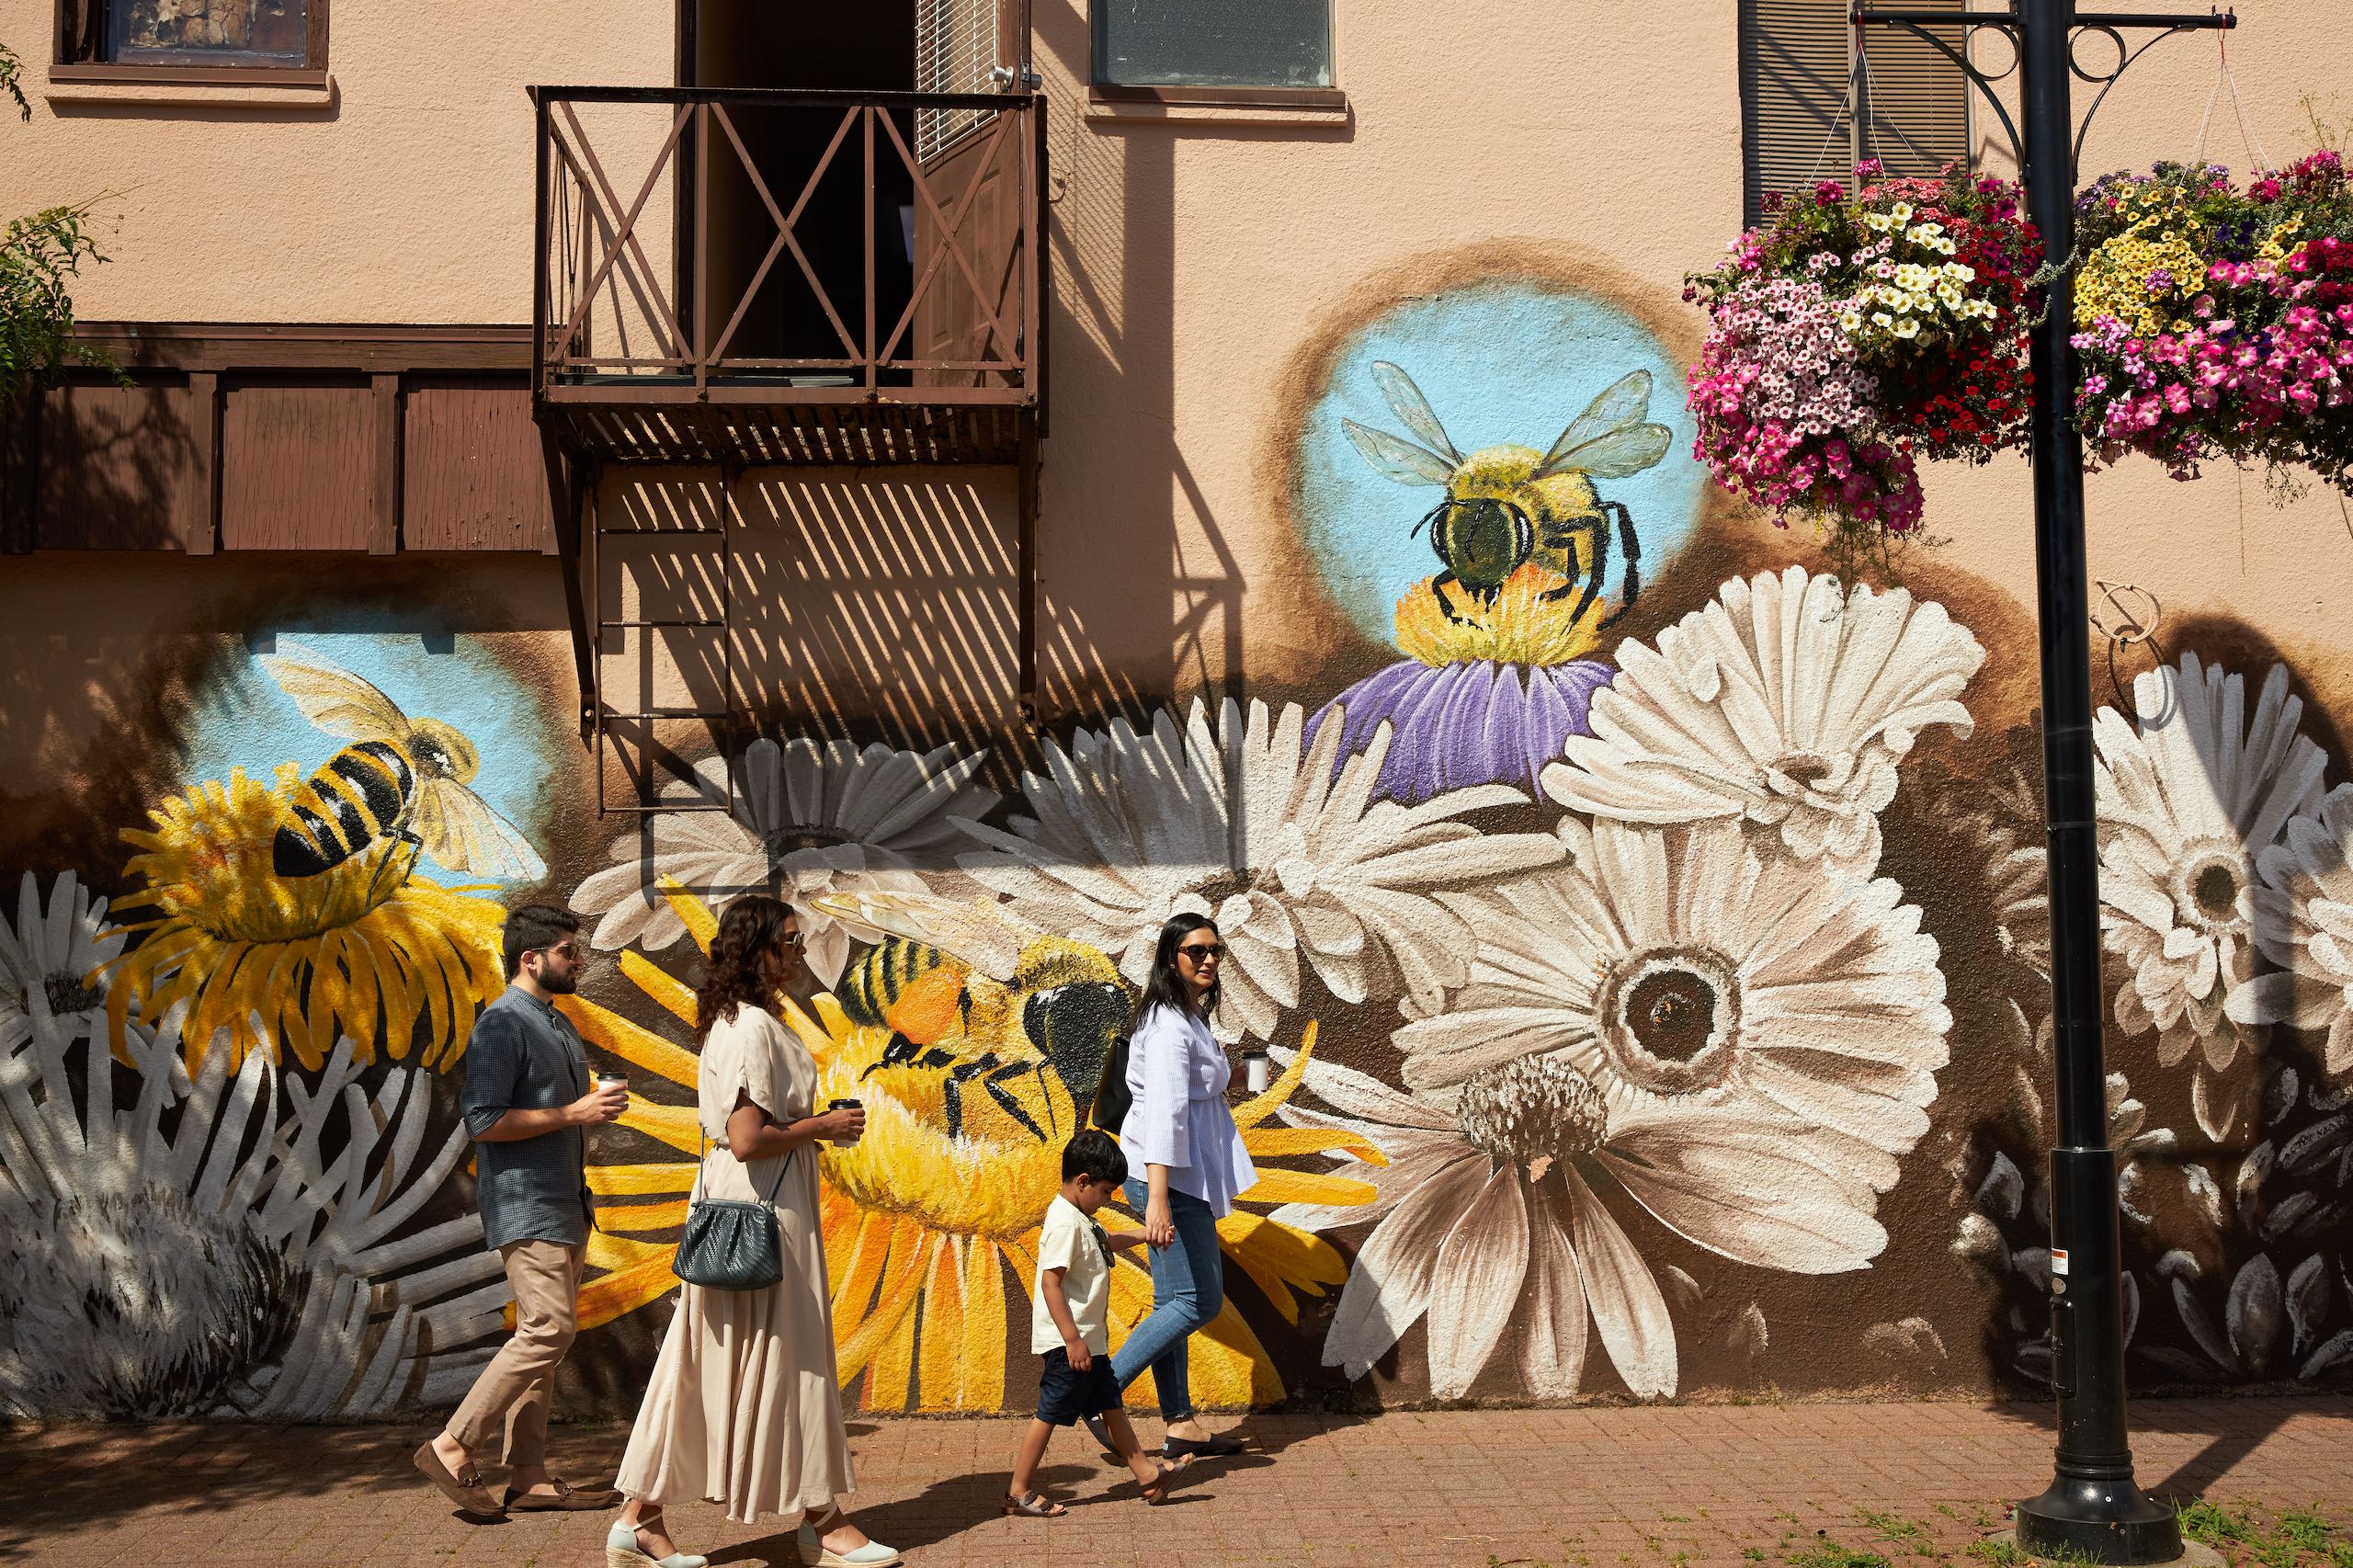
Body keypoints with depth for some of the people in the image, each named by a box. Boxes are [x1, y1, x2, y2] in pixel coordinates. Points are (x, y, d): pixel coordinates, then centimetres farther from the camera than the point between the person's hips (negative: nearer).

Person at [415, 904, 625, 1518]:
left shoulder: (559, 1024, 17)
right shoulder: (501, 1024, -12)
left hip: (563, 1206, 9)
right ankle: (453, 1449, -4)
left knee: (544, 1335, 9)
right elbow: (485, 1120, -20)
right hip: (525, 1205, -9)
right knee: (548, 1329, -14)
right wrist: (575, 1112, -19)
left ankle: (530, 1478, 13)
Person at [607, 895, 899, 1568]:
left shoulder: (735, 1021, 14)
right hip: (762, 1211, -10)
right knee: (782, 1358, 1)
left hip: (739, 1208, 10)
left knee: (702, 1364, 12)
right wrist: (823, 1127, -12)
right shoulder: (753, 1027, -19)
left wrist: (812, 1123, 11)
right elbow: (748, 1140, -24)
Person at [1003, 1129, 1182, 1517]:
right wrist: (1073, 1339, -28)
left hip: (1089, 1339, 10)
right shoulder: (1065, 1223, -21)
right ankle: (1019, 1493, 8)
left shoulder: (1080, 1218, 11)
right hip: (1069, 1343, -10)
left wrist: (1145, 1234, 30)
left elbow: (1105, 1241, 35)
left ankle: (1145, 1473, 25)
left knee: (1110, 1404, 17)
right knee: (1049, 1414, -1)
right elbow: (1050, 1282, -27)